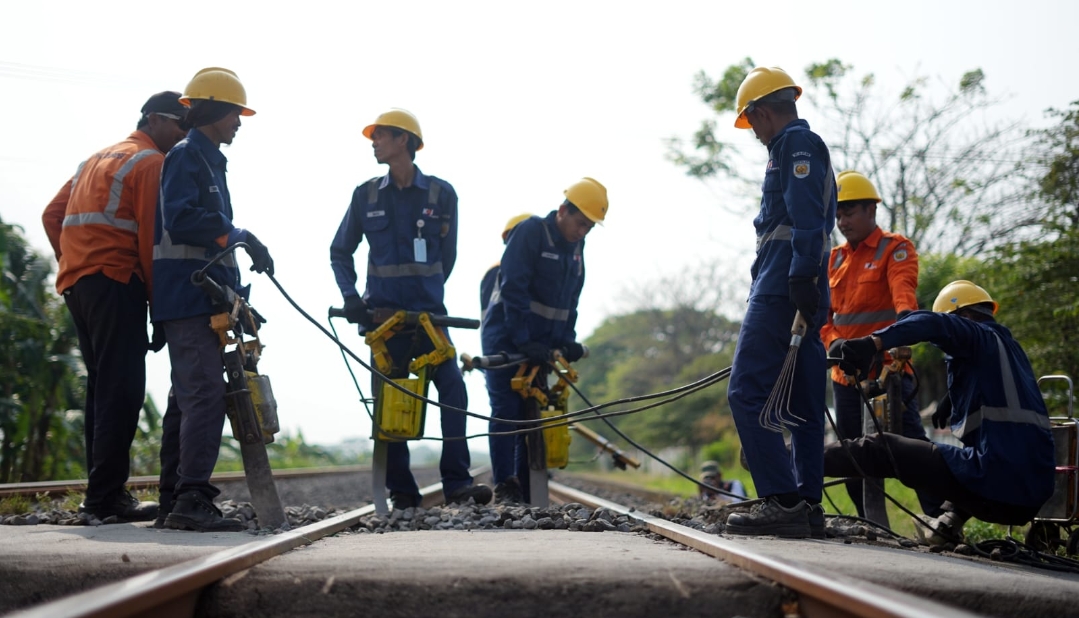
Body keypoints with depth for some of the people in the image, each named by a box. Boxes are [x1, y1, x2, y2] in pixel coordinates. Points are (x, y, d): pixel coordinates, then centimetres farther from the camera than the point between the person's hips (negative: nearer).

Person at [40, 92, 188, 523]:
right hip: (116, 283, -9)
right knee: (122, 390, -10)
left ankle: (100, 492, 13)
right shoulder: (151, 162, -3)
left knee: (102, 389, 11)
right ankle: (107, 495, -13)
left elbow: (52, 215, 21)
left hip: (75, 282, 9)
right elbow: (152, 240, -11)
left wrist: (74, 261, 17)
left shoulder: (97, 159, 25)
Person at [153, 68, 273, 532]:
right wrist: (239, 236, -17)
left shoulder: (208, 161, 23)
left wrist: (236, 288, 18)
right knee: (205, 393, -16)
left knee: (187, 397, 10)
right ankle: (192, 499, -20)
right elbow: (181, 220, -21)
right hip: (188, 296, -10)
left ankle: (173, 502, 13)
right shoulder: (185, 157, -7)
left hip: (201, 295, 10)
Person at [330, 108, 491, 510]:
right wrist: (350, 295, -3)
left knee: (453, 387, -12)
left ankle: (456, 481, -7)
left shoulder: (441, 194, 1)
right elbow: (340, 252, 11)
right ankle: (401, 490, 8)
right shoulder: (366, 195, 5)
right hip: (383, 312, 1)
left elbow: (446, 257, 10)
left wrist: (427, 293, 5)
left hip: (428, 311, -1)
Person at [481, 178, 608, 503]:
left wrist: (567, 341, -1)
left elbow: (571, 301, 13)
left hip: (538, 345, 7)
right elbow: (512, 290, -20)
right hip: (505, 339, -7)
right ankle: (505, 487, -8)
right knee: (506, 410, -10)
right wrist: (525, 340, -23)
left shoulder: (575, 248, 9)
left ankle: (527, 489, 11)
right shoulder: (530, 231, -14)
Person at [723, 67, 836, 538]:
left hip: (782, 288, -11)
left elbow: (807, 219, -18)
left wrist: (800, 280, -25)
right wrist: (808, 287, 21)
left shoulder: (796, 142, -5)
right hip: (803, 292, 11)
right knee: (802, 403, 9)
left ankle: (782, 502, -16)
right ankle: (808, 504, 11)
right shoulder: (806, 147, 26)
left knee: (747, 393, -12)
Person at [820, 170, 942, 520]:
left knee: (910, 443, -13)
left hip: (887, 367, -6)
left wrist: (906, 320, -41)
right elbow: (822, 311, 11)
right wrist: (833, 341, -10)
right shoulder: (834, 258, 15)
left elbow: (903, 290, -20)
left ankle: (939, 517, -9)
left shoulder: (896, 249, -2)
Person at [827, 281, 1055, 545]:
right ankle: (953, 517, 17)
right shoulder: (1010, 346, 23)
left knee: (884, 449, 1)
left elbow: (935, 325, -21)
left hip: (994, 483, -8)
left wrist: (873, 343, -30)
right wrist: (953, 411, 30)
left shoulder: (982, 337, -1)